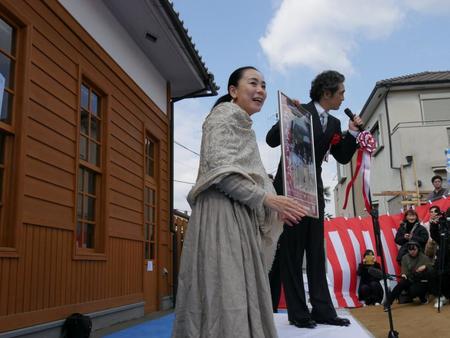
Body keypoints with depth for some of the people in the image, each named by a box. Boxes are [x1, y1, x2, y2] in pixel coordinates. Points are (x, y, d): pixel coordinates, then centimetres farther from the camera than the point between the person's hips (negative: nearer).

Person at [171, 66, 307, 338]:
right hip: (223, 216, -10)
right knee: (227, 296, -11)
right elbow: (220, 170, -16)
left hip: (239, 219, 10)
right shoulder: (226, 113, -2)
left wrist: (274, 209, 17)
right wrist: (267, 198, -13)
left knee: (241, 298, 7)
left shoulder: (242, 125, 27)